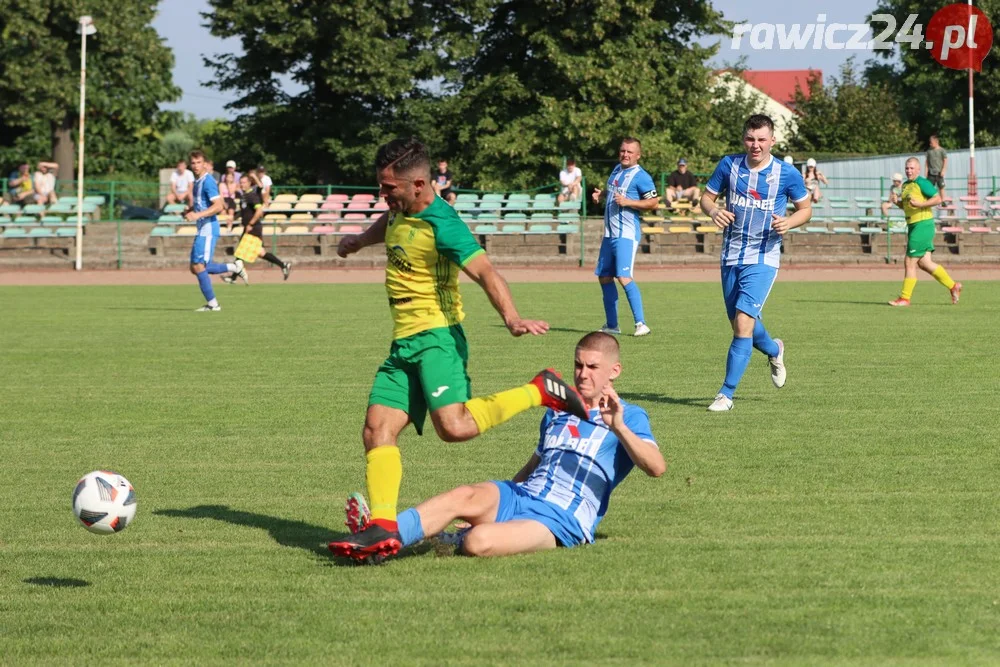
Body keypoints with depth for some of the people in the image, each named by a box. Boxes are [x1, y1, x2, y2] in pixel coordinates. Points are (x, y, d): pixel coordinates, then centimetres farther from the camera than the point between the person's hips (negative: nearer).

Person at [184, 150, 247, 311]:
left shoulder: (208, 182, -14)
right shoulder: (197, 182, 15)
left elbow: (218, 206, -23)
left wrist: (197, 215, -28)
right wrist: (190, 211, 9)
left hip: (209, 229, -10)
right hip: (202, 230, 10)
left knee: (198, 266, -10)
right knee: (195, 268, 11)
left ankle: (212, 304, -3)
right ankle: (233, 268, 19)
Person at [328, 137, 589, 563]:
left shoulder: (441, 224, -17)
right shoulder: (401, 211, 11)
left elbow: (485, 272, -29)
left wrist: (511, 318, -45)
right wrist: (359, 241, 57)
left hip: (436, 338, -9)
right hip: (402, 346, 9)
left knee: (453, 426, -26)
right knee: (377, 428, -5)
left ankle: (541, 391, -9)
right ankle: (382, 527, -11)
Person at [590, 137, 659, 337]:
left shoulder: (641, 176, -11)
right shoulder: (616, 170, 14)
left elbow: (653, 202, -15)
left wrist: (628, 202, -22)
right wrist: (601, 196, 11)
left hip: (626, 235, -9)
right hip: (609, 233, 9)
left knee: (624, 277, -19)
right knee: (604, 277, 12)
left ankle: (641, 324, -18)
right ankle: (611, 325, 21)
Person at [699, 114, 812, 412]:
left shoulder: (787, 174, -6)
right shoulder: (729, 165, -1)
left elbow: (806, 208, 6)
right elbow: (707, 196, 9)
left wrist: (789, 222, -15)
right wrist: (713, 211, -15)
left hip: (763, 258, -4)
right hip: (731, 256, 4)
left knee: (743, 321, -17)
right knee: (739, 323, 14)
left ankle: (726, 393, -11)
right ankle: (774, 350, 48)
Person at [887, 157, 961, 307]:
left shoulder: (922, 183, -12)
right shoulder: (906, 185, 15)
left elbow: (938, 199, -16)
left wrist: (920, 204, -25)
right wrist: (896, 201, 5)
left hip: (923, 226, -10)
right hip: (913, 226, 10)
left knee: (910, 262, -7)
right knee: (924, 263, 11)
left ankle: (904, 298, 0)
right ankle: (953, 286, 20)